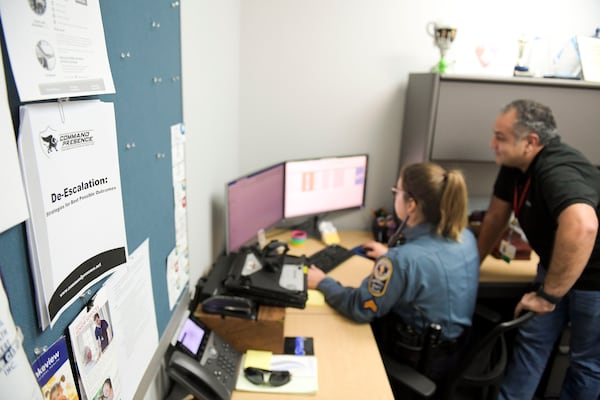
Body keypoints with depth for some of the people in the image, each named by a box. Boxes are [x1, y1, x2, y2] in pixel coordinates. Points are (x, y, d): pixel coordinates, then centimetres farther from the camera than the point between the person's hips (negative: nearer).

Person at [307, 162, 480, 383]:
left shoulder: (405, 258, -34)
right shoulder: (467, 237, -9)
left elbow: (360, 309, -22)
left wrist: (323, 282, -7)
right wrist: (391, 256, 22)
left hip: (418, 360, -6)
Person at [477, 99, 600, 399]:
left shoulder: (558, 170, -34)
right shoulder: (514, 164, -7)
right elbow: (496, 216, 4)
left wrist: (547, 295, -42)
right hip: (555, 268, 7)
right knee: (531, 340, 11)